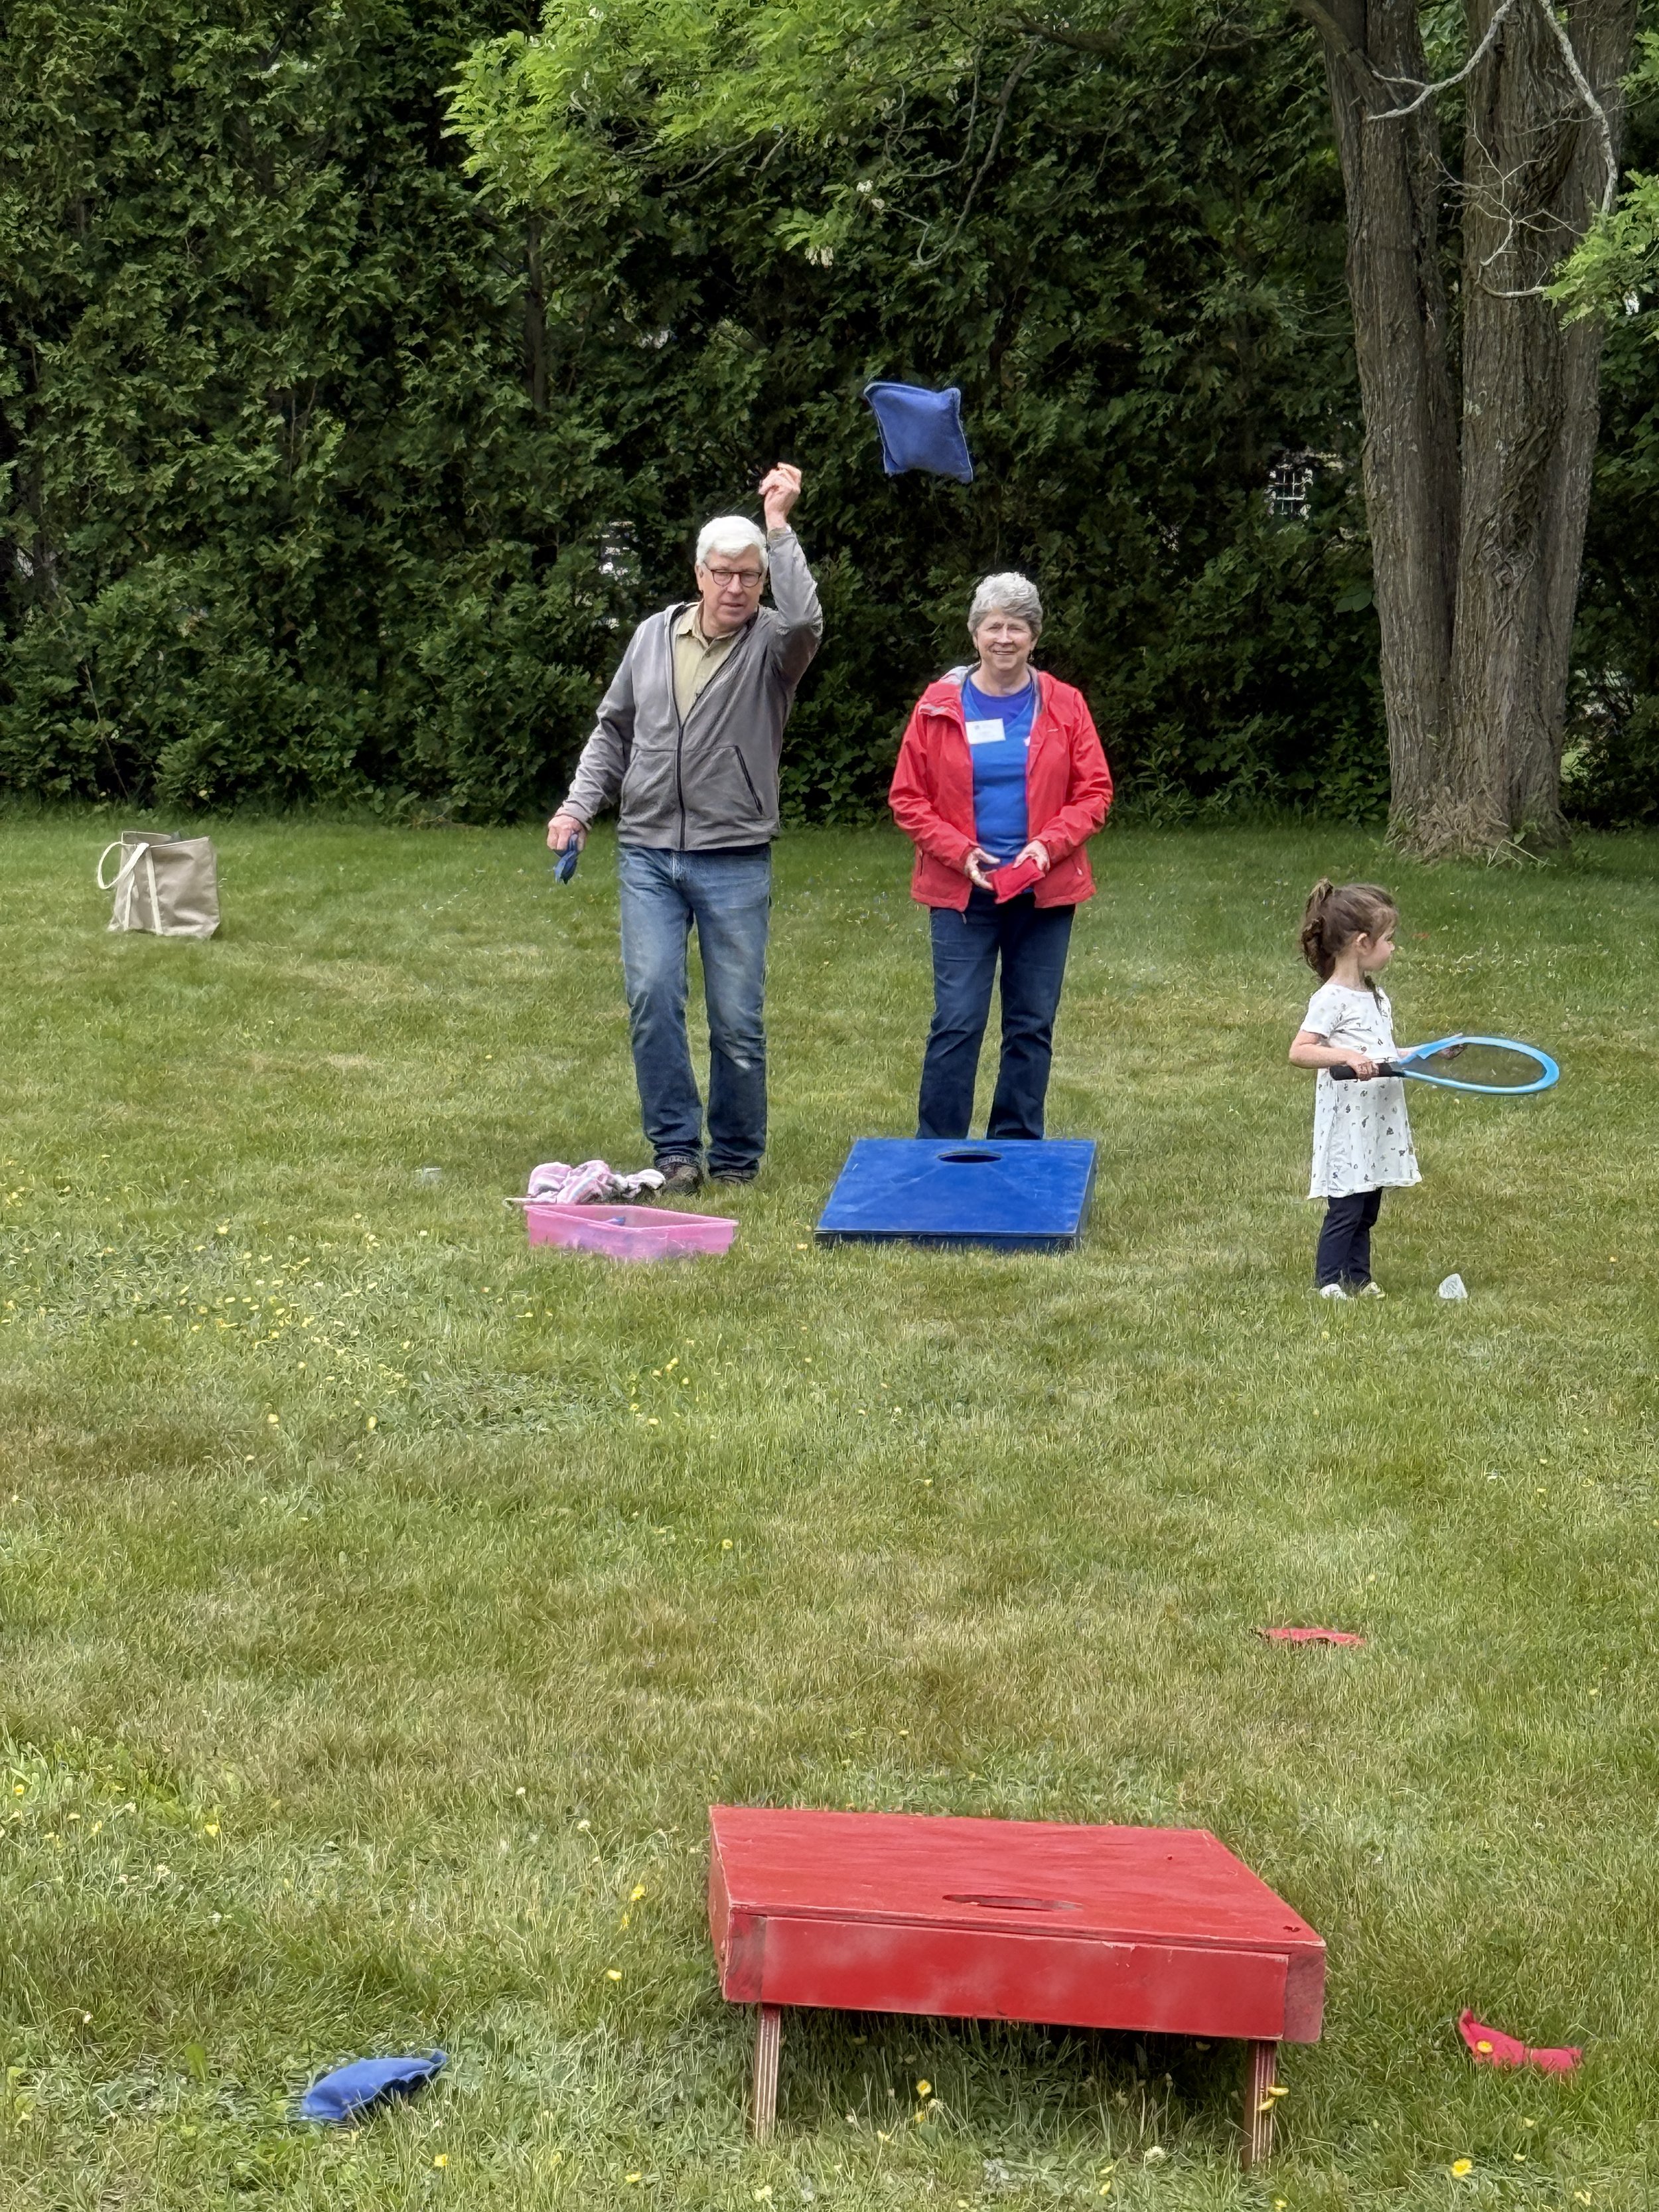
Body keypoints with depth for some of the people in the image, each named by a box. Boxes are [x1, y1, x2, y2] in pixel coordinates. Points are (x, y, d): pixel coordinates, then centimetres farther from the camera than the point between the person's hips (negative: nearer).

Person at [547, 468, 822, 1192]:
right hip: (647, 854, 3)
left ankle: (735, 1158, 14)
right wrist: (580, 804, 9)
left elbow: (805, 619, -26)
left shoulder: (772, 647, -1)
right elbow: (613, 731, 19)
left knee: (738, 1019, 1)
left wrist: (779, 529, -24)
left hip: (736, 862, -3)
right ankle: (675, 1149, 1)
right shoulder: (653, 636, 11)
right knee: (652, 999, -9)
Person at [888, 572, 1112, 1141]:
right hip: (961, 892, -2)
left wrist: (1048, 845, -12)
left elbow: (1094, 792, 4)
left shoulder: (1063, 705, 4)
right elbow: (908, 798, 2)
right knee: (956, 1023, -6)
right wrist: (960, 853, -11)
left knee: (1033, 1025, 7)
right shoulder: (939, 707, 1)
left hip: (1045, 891, 2)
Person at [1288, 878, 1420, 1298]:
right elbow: (1298, 1052, -22)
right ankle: (1328, 1281, 5)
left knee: (1367, 1208, 13)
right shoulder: (1332, 1000, -15)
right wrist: (1346, 1056, -32)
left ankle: (1358, 1277, 21)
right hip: (1347, 1124, -8)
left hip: (1379, 1121, 8)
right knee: (1346, 1207, -4)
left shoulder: (1376, 996, 14)